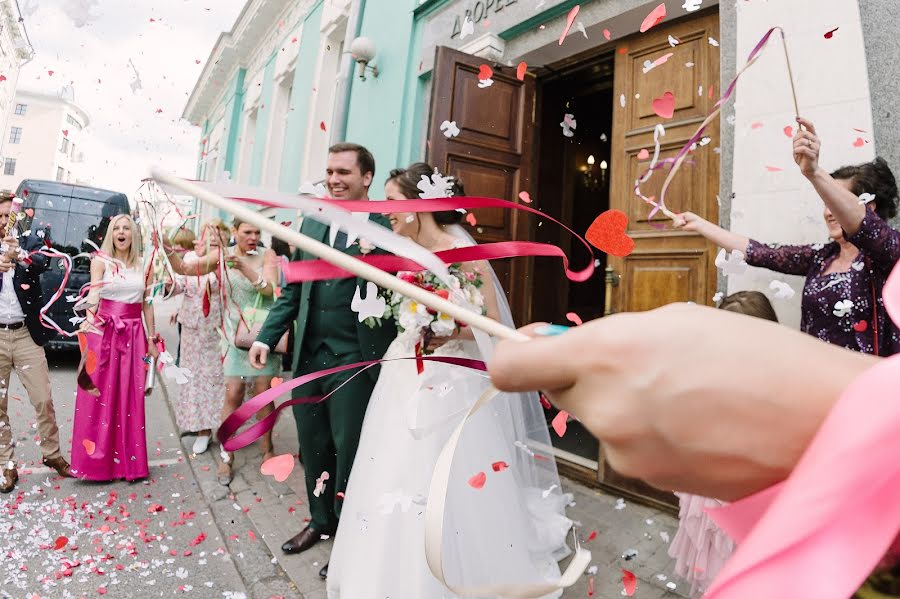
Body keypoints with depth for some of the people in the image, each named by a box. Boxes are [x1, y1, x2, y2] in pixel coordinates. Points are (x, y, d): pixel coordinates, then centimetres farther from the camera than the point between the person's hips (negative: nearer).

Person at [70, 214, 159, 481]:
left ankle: (130, 461, 15)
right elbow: (93, 293, -13)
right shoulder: (101, 260, 2)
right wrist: (89, 320, -32)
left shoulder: (143, 266, 11)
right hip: (103, 331, -2)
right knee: (99, 397, 1)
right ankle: (95, 460, 13)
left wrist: (151, 339, 12)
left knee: (130, 399, 6)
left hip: (133, 334, 3)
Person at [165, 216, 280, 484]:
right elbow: (184, 268, 0)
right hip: (236, 336, 1)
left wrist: (244, 267, -30)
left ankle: (267, 448, 24)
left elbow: (270, 288, -17)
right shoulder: (221, 255, 1)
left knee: (263, 394, 5)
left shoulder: (267, 255, -4)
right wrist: (168, 249, -19)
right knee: (233, 395, -1)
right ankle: (226, 456, 13)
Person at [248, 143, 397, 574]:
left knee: (349, 450, 5)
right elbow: (292, 290, 13)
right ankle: (321, 520, 40)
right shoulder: (311, 224, 11)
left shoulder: (388, 228, -5)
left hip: (356, 360, -5)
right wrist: (266, 337, 7)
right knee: (312, 446, 18)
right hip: (309, 356, 6)